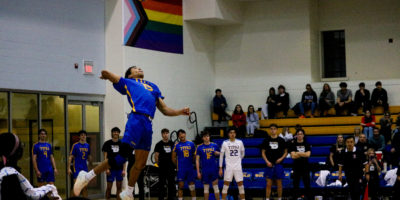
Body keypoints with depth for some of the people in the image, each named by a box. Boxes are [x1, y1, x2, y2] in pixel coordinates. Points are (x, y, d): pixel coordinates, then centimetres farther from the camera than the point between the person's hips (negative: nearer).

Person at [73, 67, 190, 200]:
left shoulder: (153, 87, 30)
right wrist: (106, 75, 33)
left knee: (141, 164, 7)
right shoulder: (127, 82, 16)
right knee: (122, 156, -14)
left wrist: (180, 112, 11)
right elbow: (106, 74, 11)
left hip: (148, 125, 6)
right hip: (136, 120, -6)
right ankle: (87, 177, -5)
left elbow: (165, 110, 25)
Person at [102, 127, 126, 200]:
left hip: (119, 168, 3)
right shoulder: (107, 143, 1)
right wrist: (107, 169, -10)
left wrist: (123, 169, 0)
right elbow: (105, 157, -1)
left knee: (119, 187, 4)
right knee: (109, 187, -1)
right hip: (111, 169, -3)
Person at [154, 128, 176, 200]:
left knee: (171, 184, 5)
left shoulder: (172, 144, 10)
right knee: (161, 184, 0)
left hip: (171, 167, 3)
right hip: (162, 168, -3)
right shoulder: (159, 144, 0)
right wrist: (159, 164, -1)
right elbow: (156, 156, 0)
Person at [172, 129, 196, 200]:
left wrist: (190, 162, 9)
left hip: (190, 168, 2)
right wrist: (178, 165, 7)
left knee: (192, 186, 6)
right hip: (181, 170, -2)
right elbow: (173, 158, 3)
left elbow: (194, 155, 14)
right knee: (181, 186, -2)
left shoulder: (191, 144, 5)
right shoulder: (177, 145, -2)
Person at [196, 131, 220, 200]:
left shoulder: (215, 145, 3)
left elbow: (219, 154, 17)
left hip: (214, 169, 1)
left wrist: (217, 153, -7)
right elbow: (197, 160, 1)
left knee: (215, 186, 1)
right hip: (205, 170, 0)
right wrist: (198, 172, -4)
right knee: (206, 188, 7)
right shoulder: (199, 147, 0)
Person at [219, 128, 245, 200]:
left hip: (238, 167, 2)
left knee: (240, 184, 3)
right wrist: (220, 168, -2)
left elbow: (242, 153, 19)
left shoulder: (240, 142, 2)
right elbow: (221, 156, 1)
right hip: (228, 167, -2)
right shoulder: (225, 143, -2)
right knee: (226, 185, -1)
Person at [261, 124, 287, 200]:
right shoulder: (266, 140, 4)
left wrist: (281, 158, -8)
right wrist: (267, 161, -8)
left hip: (278, 164, 0)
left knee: (279, 184, 4)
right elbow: (263, 153, 6)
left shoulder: (281, 140, 4)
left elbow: (285, 152, 9)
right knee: (268, 184, -1)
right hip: (269, 165, 0)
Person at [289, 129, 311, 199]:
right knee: (296, 184, 1)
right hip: (296, 166, 0)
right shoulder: (293, 145, 4)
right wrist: (303, 154, -8)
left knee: (307, 183, -1)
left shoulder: (307, 145, 5)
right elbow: (293, 156, -9)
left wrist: (298, 153, -9)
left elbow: (308, 154, -9)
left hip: (305, 166, 0)